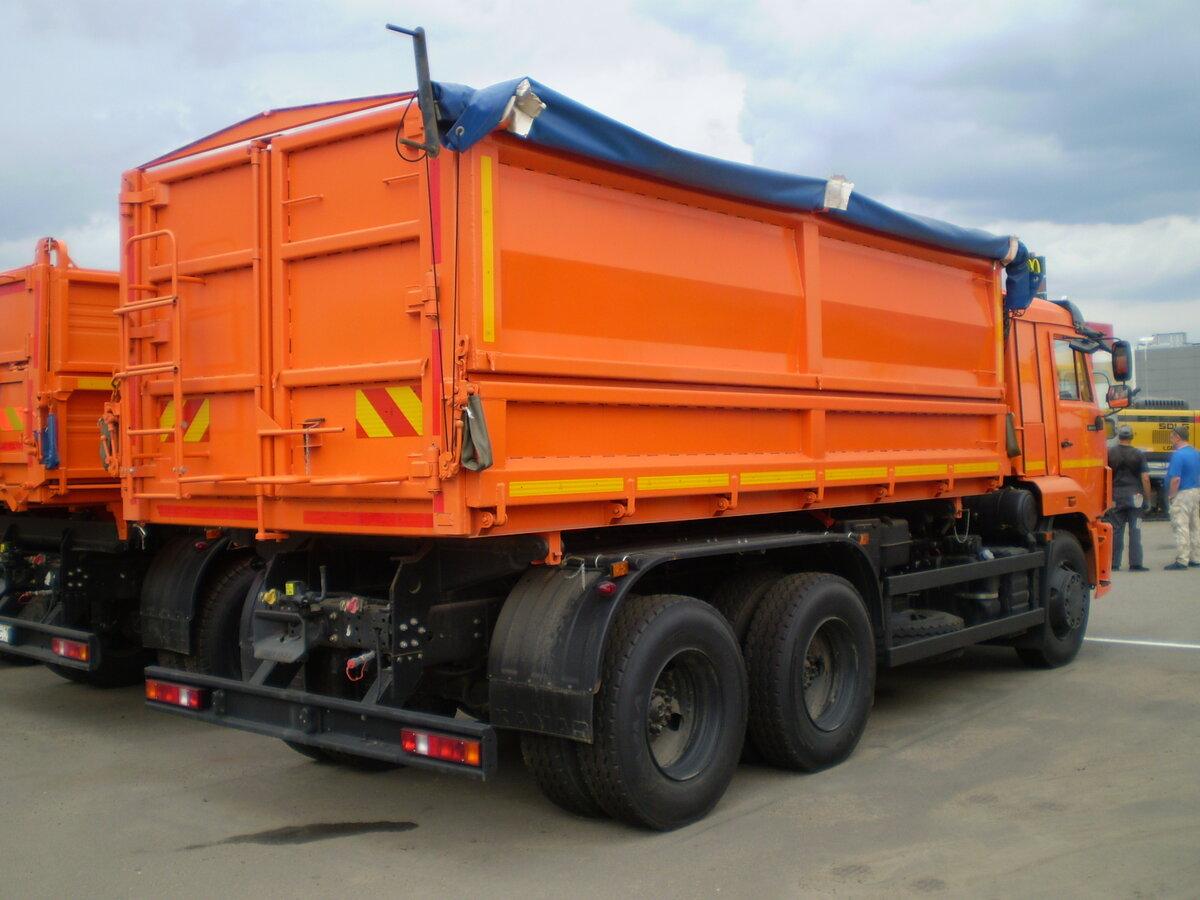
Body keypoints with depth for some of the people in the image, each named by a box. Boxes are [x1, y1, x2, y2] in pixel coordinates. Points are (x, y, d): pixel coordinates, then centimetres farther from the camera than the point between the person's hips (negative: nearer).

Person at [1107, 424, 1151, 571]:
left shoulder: (1109, 453, 0)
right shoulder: (1139, 454, -3)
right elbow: (1145, 478, -6)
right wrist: (1147, 497, 2)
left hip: (1115, 496, 1)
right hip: (1135, 496, -1)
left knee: (1116, 531, 6)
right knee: (1135, 531, 2)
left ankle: (1114, 563, 7)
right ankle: (1135, 564, 0)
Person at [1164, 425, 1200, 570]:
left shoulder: (1178, 455, -17)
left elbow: (1176, 479, -22)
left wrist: (1171, 496, -12)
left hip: (1183, 494, -9)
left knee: (1181, 528, -6)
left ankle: (1181, 561, -7)